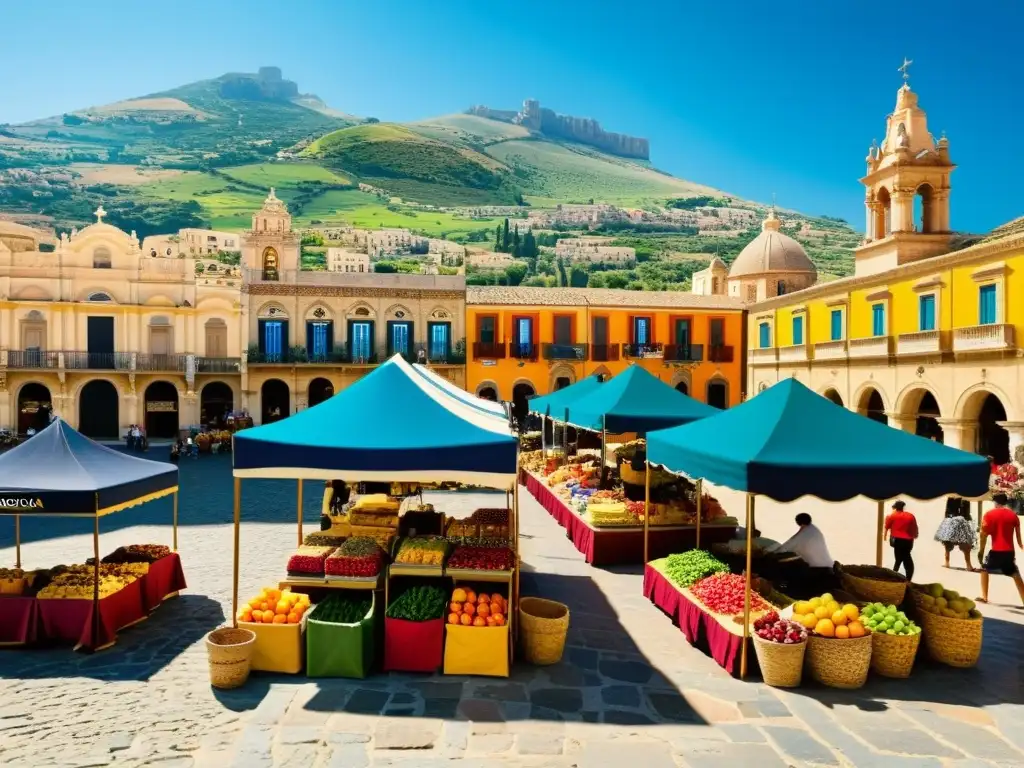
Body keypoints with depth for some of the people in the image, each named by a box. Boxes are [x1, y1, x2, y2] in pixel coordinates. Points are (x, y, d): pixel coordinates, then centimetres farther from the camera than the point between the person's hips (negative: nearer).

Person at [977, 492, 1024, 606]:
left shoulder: (989, 514, -4)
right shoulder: (1013, 514, 4)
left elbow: (984, 534, -8)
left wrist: (981, 550, -1)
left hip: (996, 550, -2)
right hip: (1009, 551, 3)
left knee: (984, 570, 15)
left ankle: (984, 597, 11)